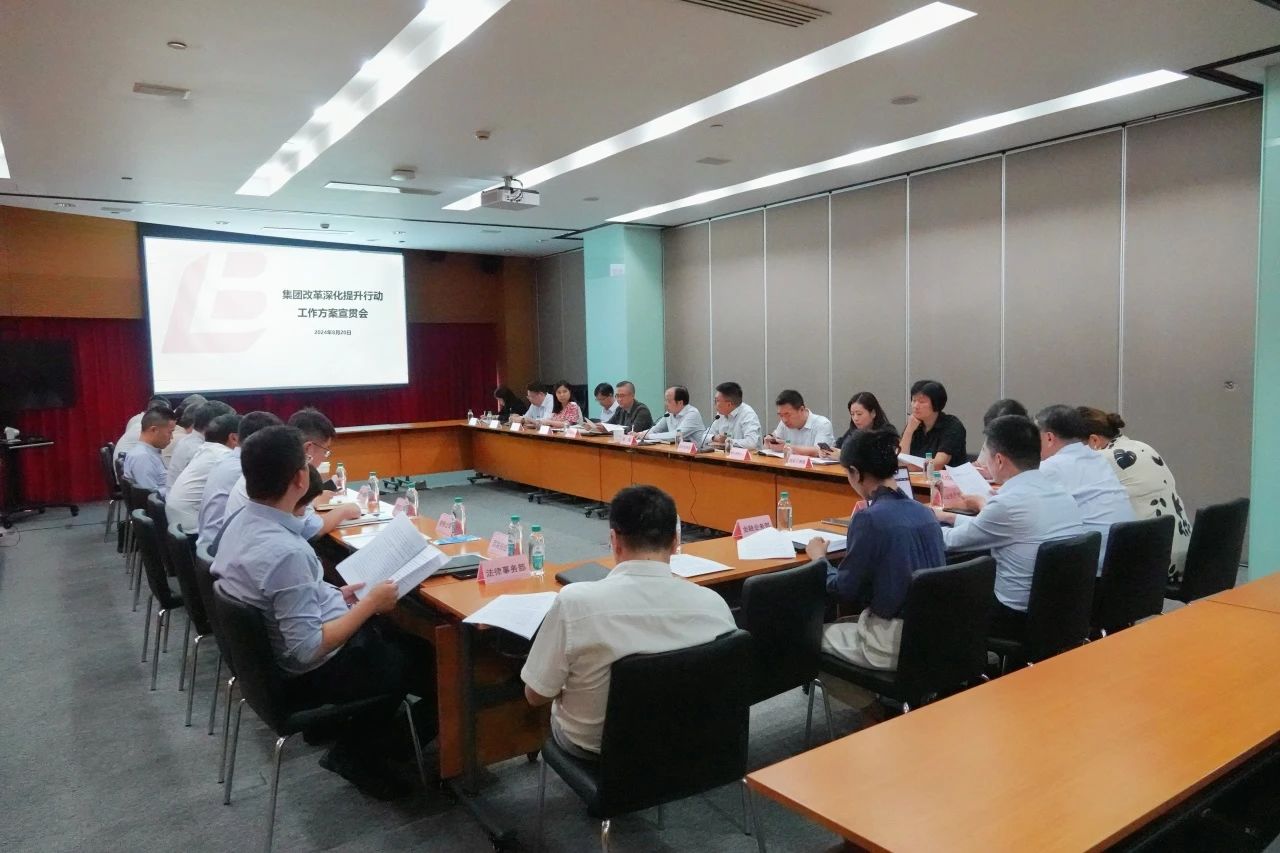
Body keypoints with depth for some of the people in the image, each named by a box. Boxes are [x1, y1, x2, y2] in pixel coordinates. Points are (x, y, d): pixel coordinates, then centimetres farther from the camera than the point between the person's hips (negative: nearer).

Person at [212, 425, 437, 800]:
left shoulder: (243, 522, -4)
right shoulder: (285, 552, -33)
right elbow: (308, 650, -29)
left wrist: (335, 596, 6)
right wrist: (369, 604, -20)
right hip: (313, 673, -8)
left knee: (402, 636, 22)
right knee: (434, 660, 9)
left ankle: (356, 747, 25)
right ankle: (362, 755, 24)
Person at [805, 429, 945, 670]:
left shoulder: (869, 518, -18)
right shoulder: (924, 511, 3)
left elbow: (846, 590, -10)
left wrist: (819, 558, 8)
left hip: (895, 645, -7)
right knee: (841, 625, 29)